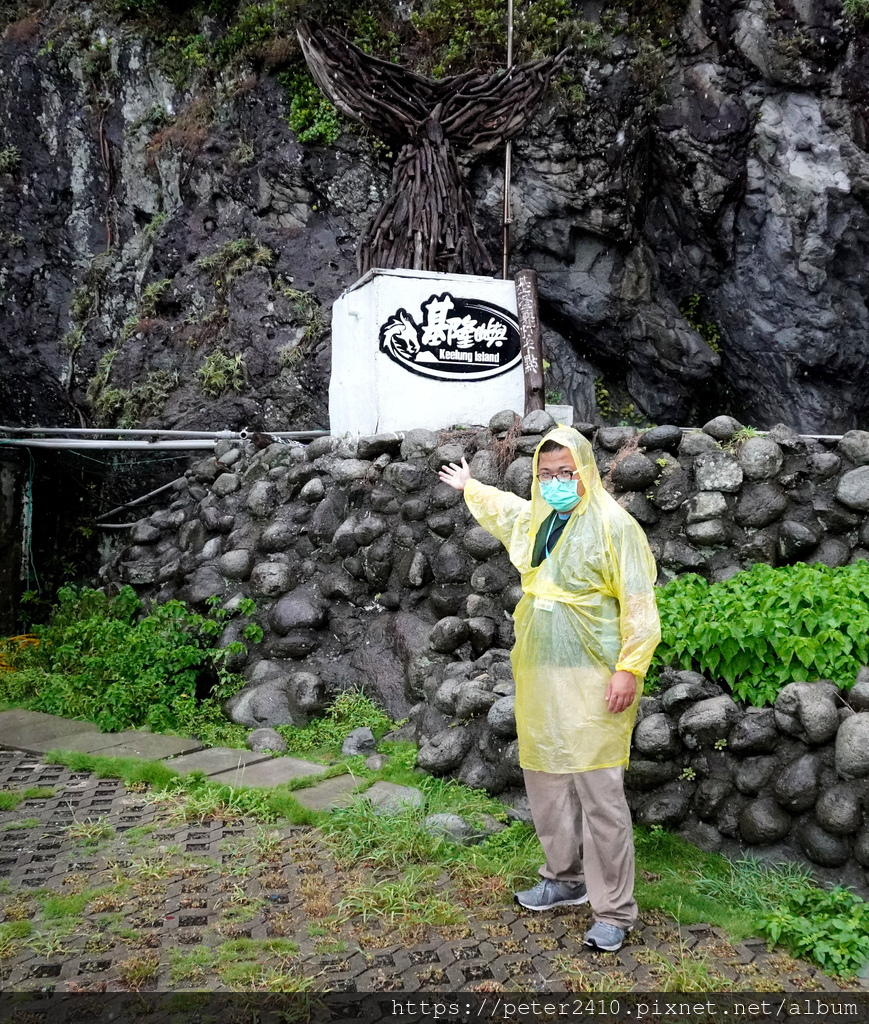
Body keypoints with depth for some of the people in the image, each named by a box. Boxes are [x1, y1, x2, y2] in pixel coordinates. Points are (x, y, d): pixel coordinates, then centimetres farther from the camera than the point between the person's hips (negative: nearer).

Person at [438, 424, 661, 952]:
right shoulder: (532, 519, 11)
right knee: (546, 781, 14)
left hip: (592, 680, -7)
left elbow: (638, 603, -14)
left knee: (599, 792, -6)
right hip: (540, 677, 7)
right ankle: (566, 879, 32)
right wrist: (470, 487, 50)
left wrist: (629, 668, -19)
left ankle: (615, 910, 5)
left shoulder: (613, 525, -10)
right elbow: (500, 507, 36)